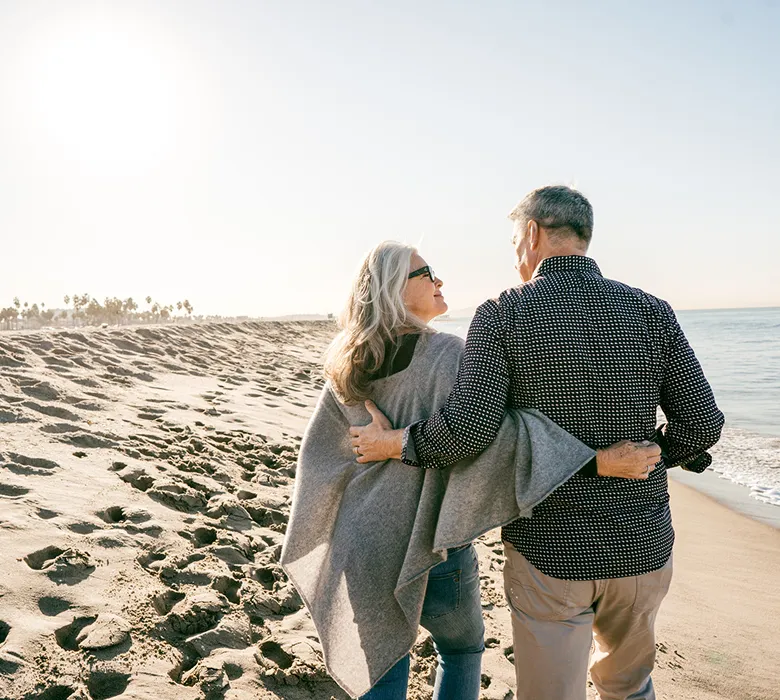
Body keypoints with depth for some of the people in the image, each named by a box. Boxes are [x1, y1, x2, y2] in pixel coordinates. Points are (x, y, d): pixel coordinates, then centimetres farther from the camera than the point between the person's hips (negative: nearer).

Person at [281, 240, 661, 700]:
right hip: (428, 544, -4)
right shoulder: (446, 356, -19)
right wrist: (598, 461, -34)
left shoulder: (348, 368, 0)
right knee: (463, 648, 24)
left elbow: (322, 450, 7)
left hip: (364, 541, 5)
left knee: (382, 661, 22)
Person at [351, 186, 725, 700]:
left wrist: (393, 443, -5)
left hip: (550, 553, -3)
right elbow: (702, 424, -4)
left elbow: (467, 429, -22)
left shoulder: (501, 316, -12)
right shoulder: (651, 311, -3)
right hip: (643, 548, 4)